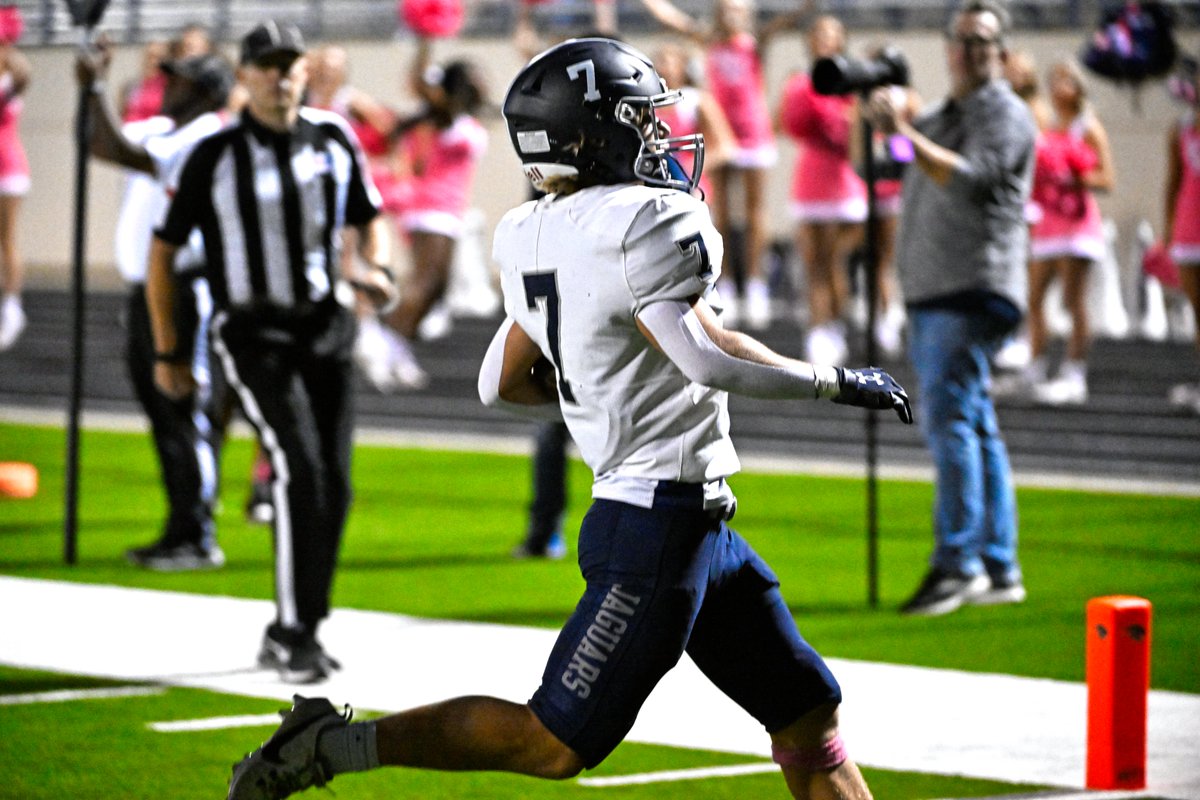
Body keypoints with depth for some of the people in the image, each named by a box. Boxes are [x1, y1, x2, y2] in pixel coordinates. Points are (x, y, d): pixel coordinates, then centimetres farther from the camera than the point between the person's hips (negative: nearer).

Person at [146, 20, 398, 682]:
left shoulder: (334, 140, 6)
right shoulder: (216, 155, -6)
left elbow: (370, 219, 20)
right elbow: (163, 252, 0)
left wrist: (376, 270, -3)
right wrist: (167, 353, -1)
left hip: (323, 329, 5)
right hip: (252, 334, -5)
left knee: (333, 486, 2)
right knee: (300, 469, -21)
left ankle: (299, 631, 17)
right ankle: (291, 630, -14)